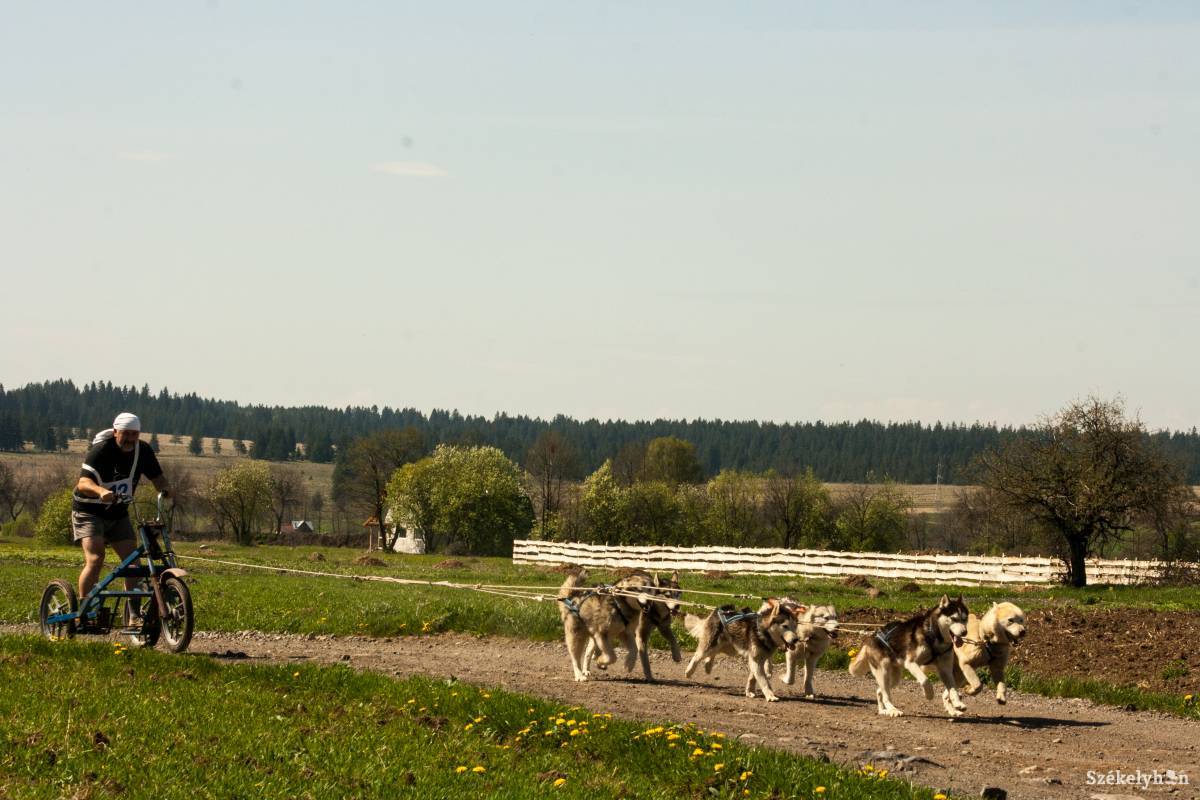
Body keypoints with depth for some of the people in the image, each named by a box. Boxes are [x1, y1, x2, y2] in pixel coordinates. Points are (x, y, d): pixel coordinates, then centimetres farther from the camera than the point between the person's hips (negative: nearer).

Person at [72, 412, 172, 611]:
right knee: (95, 559, -22)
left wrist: (165, 487, -29)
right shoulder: (101, 451, -23)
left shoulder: (143, 452, -6)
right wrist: (101, 491, -57)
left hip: (118, 514, 6)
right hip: (89, 512, -6)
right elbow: (83, 483, -35)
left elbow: (157, 477, -4)